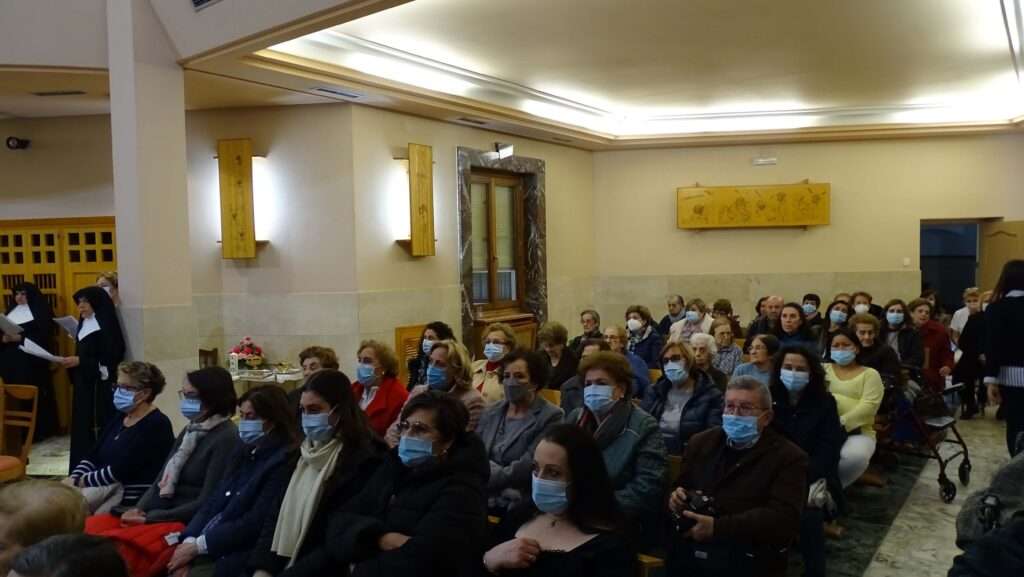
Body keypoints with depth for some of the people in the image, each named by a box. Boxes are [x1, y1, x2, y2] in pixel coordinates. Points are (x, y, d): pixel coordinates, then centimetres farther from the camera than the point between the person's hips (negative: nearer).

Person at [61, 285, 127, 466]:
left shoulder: (106, 327, -11)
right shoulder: (85, 325, 15)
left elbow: (110, 359, -17)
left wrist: (79, 361, -19)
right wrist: (73, 361, 1)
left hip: (101, 388, -8)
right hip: (83, 386, 8)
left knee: (99, 430, -6)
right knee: (82, 428, 8)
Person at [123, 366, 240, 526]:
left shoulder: (226, 439, -13)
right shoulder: (190, 431, 15)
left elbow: (207, 503, -17)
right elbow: (163, 481, 13)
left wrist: (151, 518, -17)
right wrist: (141, 509, -6)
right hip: (167, 514, 8)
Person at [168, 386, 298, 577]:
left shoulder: (284, 461, -11)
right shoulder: (244, 452, 15)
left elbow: (255, 523, -16)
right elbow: (214, 501, 10)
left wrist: (198, 546, -14)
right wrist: (189, 541, -6)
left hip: (237, 556, -7)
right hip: (209, 548, 7)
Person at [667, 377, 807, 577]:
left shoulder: (789, 457, 2)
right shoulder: (701, 442, 19)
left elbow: (784, 517, -10)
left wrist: (717, 528, -18)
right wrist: (677, 498, -1)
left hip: (748, 557, -4)